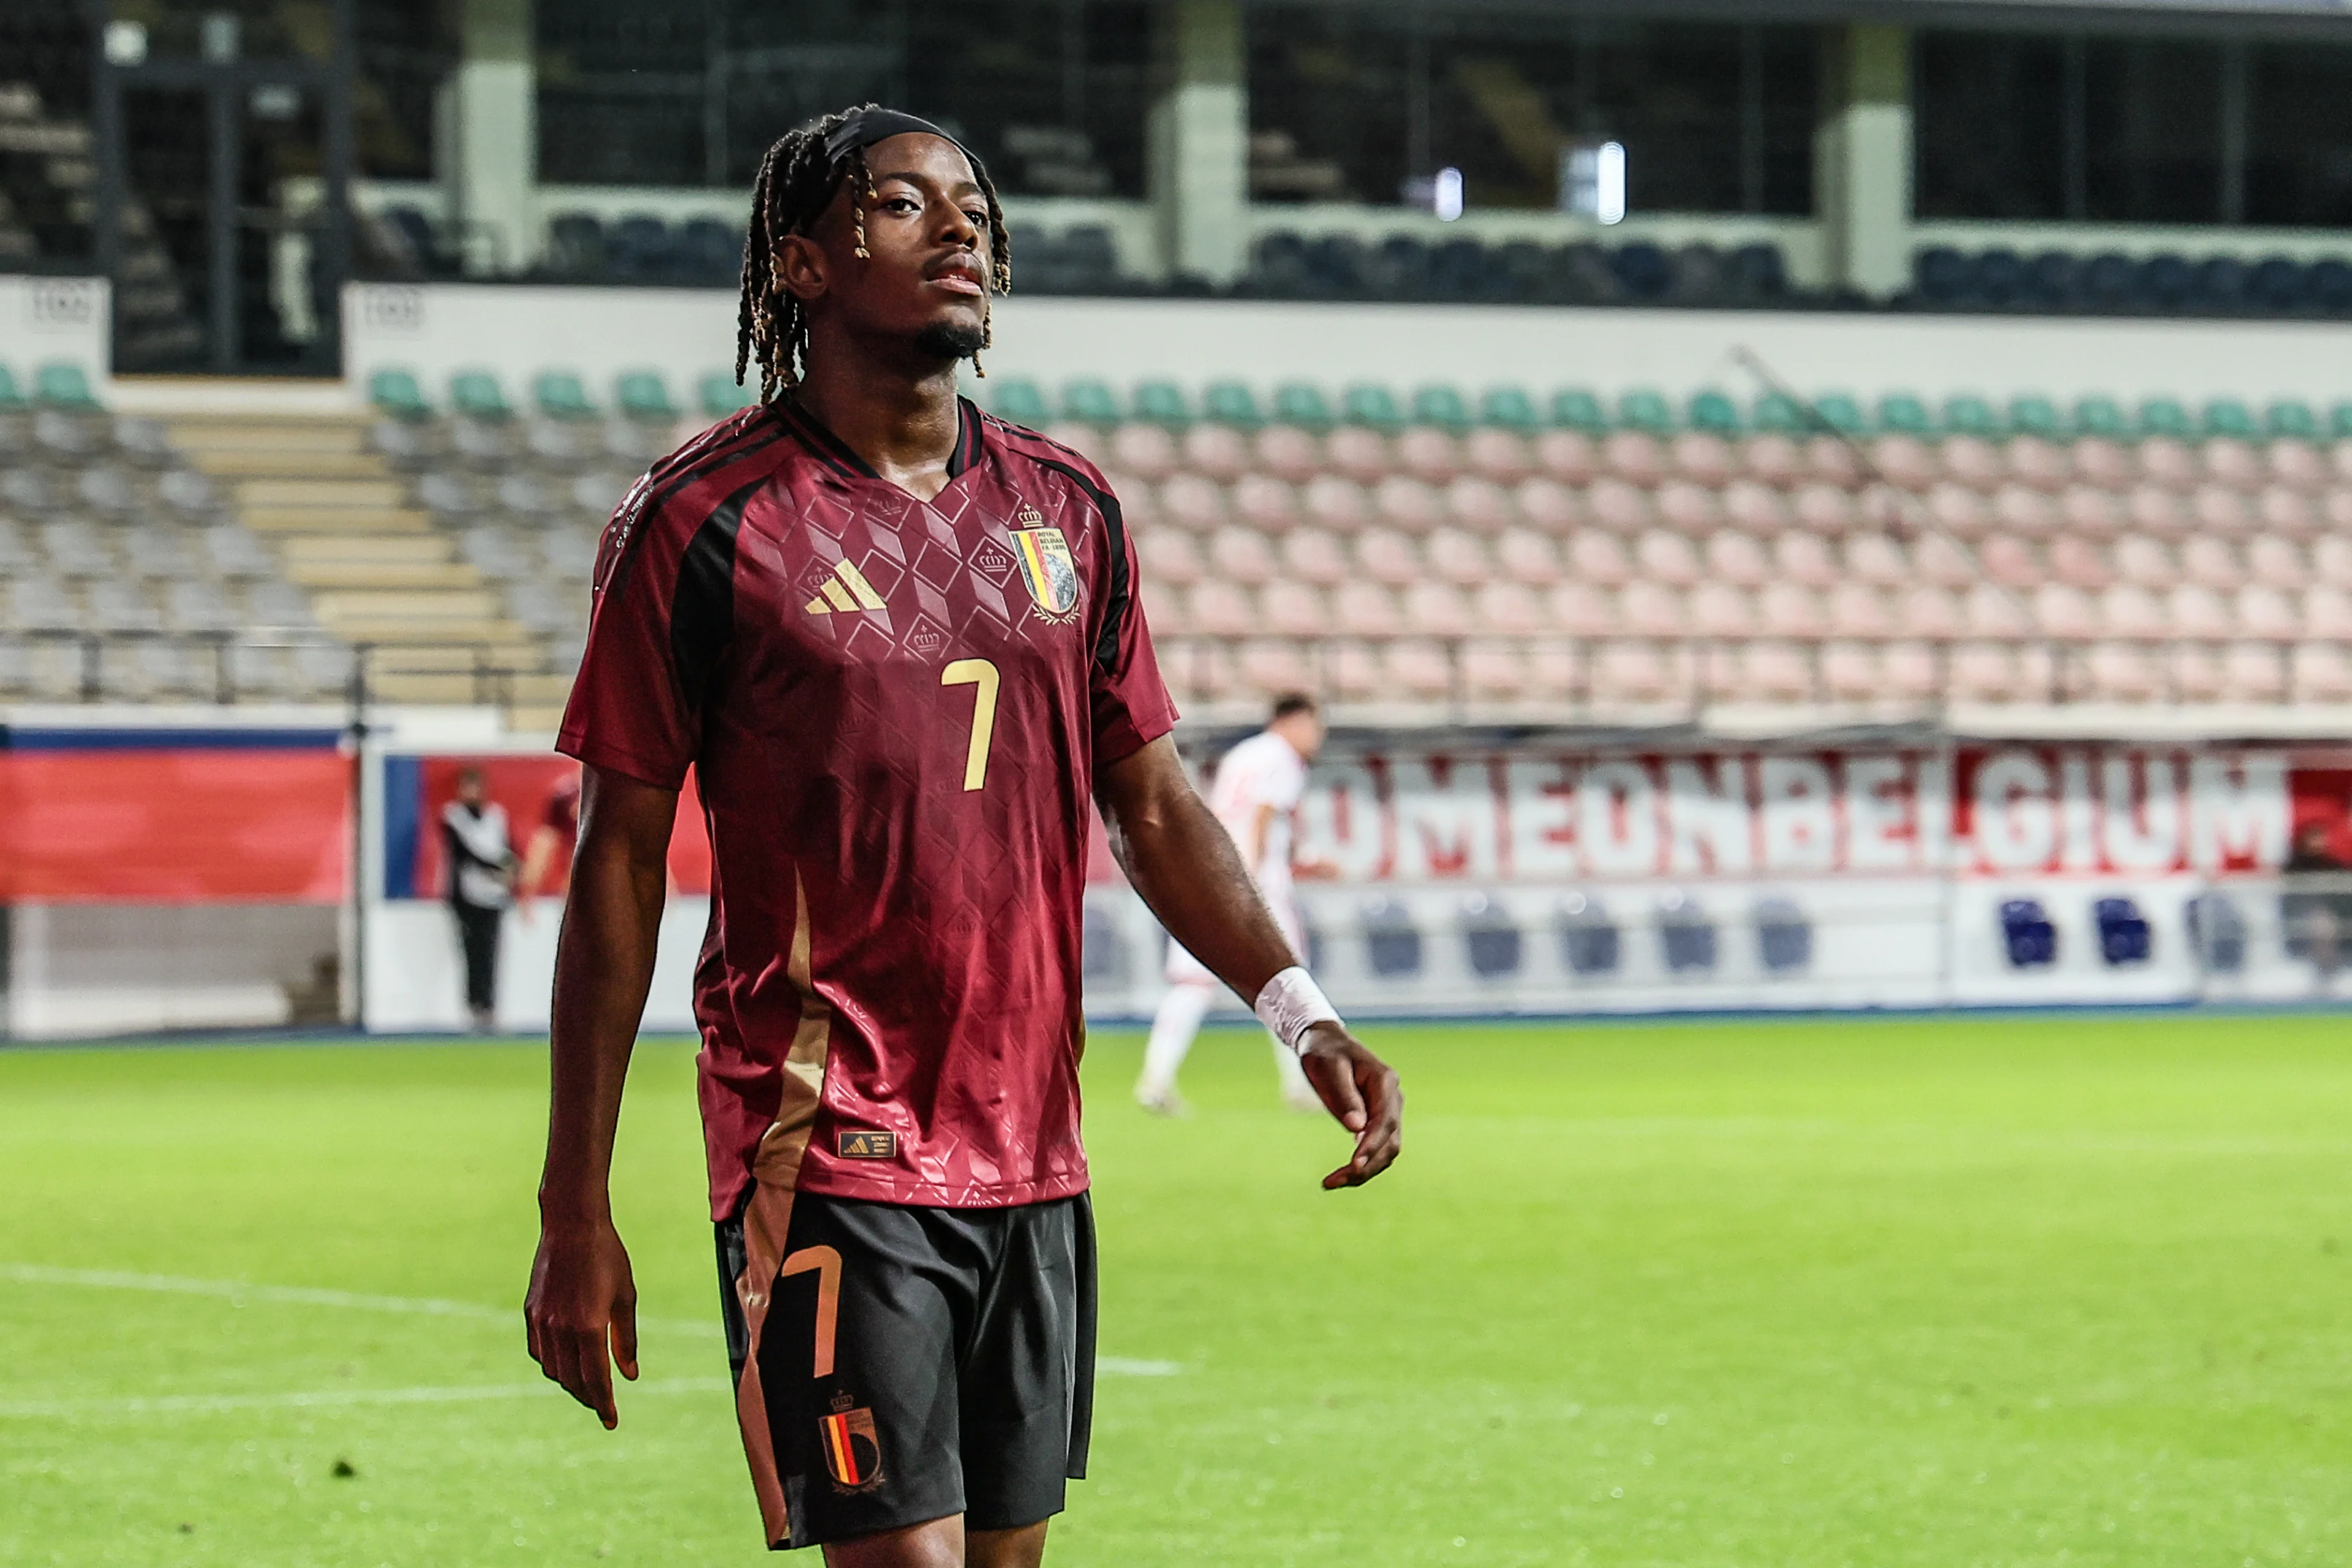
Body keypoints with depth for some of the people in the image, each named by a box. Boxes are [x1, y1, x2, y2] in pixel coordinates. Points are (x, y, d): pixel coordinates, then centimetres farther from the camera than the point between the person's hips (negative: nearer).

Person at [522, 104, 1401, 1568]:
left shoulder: (1068, 509, 10)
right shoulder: (707, 519, -6)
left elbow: (1154, 805, 17)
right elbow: (621, 863, -4)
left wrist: (1299, 1010, 0)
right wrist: (578, 1214, -6)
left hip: (1034, 1156, 6)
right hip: (829, 1158, -6)